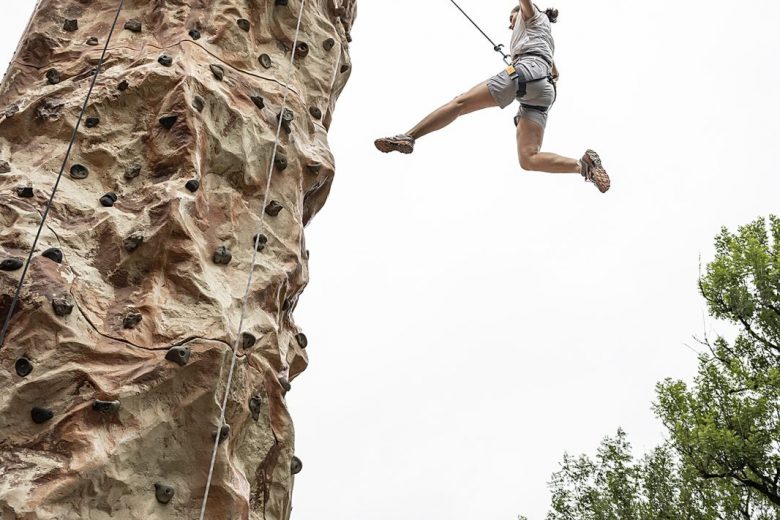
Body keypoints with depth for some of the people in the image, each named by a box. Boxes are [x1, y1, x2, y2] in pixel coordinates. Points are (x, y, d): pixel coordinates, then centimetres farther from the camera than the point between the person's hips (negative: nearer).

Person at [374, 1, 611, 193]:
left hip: (526, 71, -7)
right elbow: (555, 73, 54)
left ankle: (408, 137, -25)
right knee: (528, 159, -9)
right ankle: (584, 164, -22)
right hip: (544, 91, 7)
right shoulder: (547, 40, 45)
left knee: (460, 102, -13)